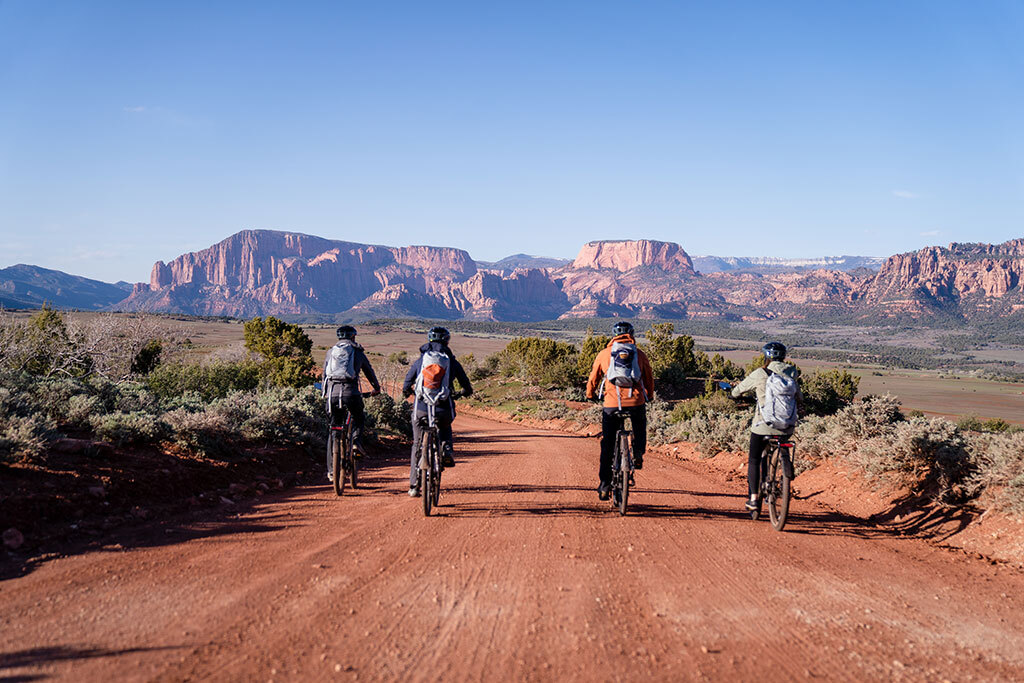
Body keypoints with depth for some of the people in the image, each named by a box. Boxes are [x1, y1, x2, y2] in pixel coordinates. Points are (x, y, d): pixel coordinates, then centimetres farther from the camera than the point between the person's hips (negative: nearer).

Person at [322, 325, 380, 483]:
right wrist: (376, 388, 41)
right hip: (351, 392, -2)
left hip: (333, 393, 2)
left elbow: (325, 374, 26)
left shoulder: (331, 352, 19)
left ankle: (332, 471, 11)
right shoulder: (357, 352, 13)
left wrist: (325, 393, 40)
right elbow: (369, 371, 25)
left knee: (334, 431, 11)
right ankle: (356, 441, -3)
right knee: (359, 418, 27)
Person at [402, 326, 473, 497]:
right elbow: (466, 384, 15)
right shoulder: (451, 361, 7)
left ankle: (414, 486, 12)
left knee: (417, 446, 13)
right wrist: (466, 392, 37)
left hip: (421, 408, 0)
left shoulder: (420, 361, 10)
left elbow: (407, 384, 17)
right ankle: (446, 450, 6)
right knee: (445, 429, 34)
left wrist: (407, 392, 40)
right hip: (443, 409, 0)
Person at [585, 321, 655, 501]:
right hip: (636, 402, 0)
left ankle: (605, 484, 6)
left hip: (612, 404, 0)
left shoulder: (604, 354, 10)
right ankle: (638, 453, 6)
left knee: (607, 445, 8)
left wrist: (590, 396, 35)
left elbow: (593, 378, 17)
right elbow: (649, 379, 18)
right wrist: (649, 397, 37)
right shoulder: (640, 354, 11)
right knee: (640, 427, 32)